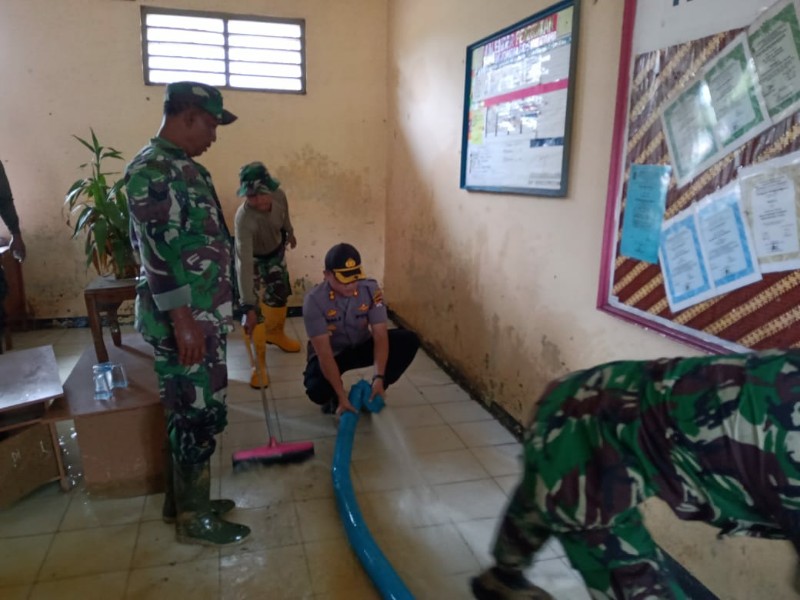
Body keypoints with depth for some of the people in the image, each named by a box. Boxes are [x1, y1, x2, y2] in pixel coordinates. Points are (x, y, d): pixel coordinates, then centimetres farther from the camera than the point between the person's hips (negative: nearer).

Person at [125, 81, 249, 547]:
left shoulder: (184, 166, 15)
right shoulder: (152, 170, -17)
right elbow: (157, 253, -23)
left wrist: (220, 310, 23)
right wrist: (183, 321, -24)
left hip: (205, 314, 10)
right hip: (183, 318, -10)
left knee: (192, 413, 17)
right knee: (200, 415, 0)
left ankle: (184, 499, 32)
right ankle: (194, 518, 16)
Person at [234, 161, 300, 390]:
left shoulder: (279, 196, -27)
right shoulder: (243, 219, -42)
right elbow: (245, 263, -47)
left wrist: (289, 233, 21)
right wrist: (248, 306, -51)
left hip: (276, 251, 5)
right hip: (252, 258, -5)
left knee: (280, 296, 19)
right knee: (255, 309, -12)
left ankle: (275, 334, 48)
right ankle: (259, 362, 4)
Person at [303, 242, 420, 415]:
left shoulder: (371, 289, -21)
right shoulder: (314, 301, -29)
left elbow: (380, 336, -23)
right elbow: (324, 353, -30)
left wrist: (379, 378, -35)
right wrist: (342, 396, -34)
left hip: (362, 347, 3)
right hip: (331, 354, -3)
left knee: (409, 341, -20)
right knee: (317, 390, -34)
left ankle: (371, 394, -3)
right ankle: (334, 398, 6)